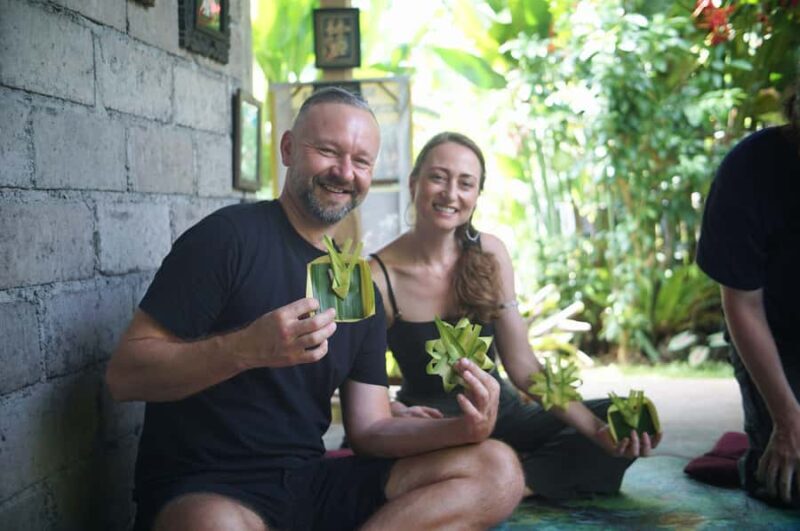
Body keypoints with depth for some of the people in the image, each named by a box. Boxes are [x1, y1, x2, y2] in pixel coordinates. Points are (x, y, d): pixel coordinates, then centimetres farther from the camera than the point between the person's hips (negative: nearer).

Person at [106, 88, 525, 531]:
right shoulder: (230, 236, -6)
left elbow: (369, 430, 11)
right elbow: (124, 374, -12)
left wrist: (464, 428, -8)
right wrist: (246, 349, -27)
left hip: (310, 485, 7)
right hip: (203, 492, -7)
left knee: (497, 470, -9)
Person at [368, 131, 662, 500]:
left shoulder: (489, 255, -5)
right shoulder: (379, 275, -15)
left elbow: (524, 367, -5)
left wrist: (596, 429, -18)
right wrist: (400, 414, -35)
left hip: (500, 414, 4)